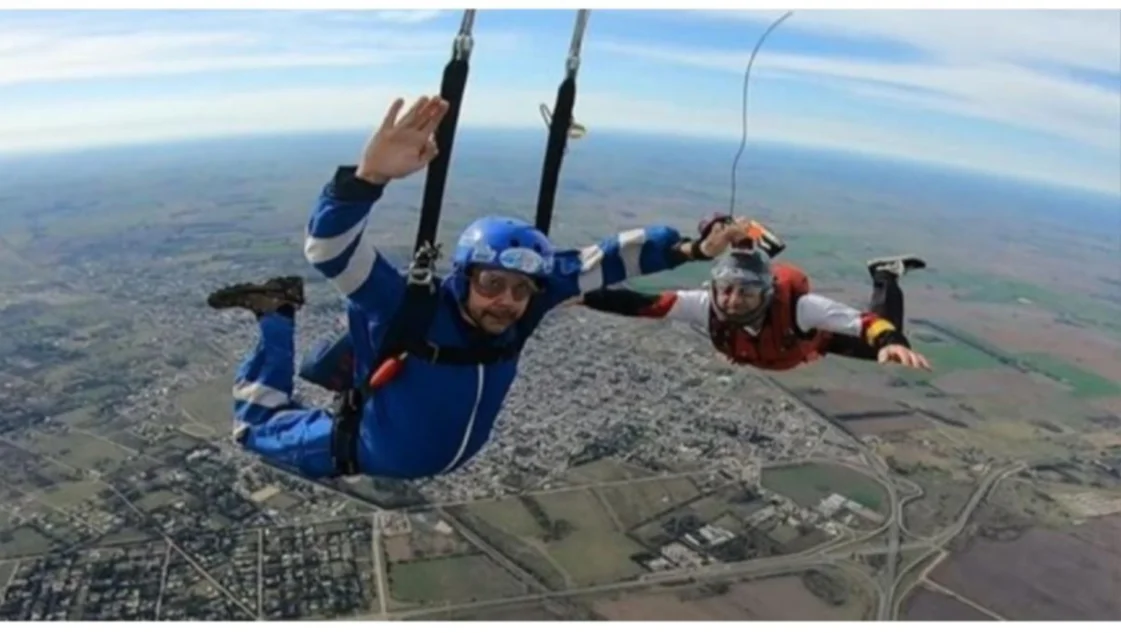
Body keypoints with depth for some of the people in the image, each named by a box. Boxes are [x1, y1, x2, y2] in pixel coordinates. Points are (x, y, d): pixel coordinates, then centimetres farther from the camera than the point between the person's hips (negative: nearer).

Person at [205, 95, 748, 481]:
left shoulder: (526, 302, -27)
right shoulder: (412, 308, -39)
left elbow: (606, 260, -23)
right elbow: (328, 249, -51)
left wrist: (691, 248, -27)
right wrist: (371, 174, -69)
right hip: (362, 455, -4)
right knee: (255, 425, 16)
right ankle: (278, 317, 27)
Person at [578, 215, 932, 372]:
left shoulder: (797, 305, -47)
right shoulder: (706, 305, -41)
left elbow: (867, 322, -51)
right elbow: (640, 303, -47)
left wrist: (891, 342, -73)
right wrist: (581, 295, -57)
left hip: (812, 339, -3)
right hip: (754, 355, 3)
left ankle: (886, 276, 33)